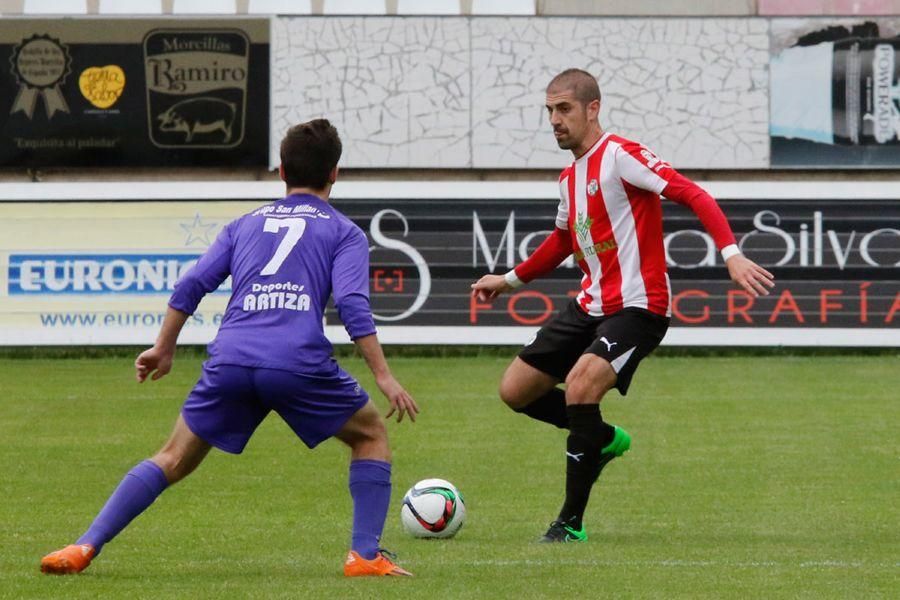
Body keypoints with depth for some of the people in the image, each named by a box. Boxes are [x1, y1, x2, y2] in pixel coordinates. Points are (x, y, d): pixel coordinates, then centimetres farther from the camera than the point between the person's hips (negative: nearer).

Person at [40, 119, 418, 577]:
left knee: (174, 459, 13)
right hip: (300, 363, -3)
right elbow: (352, 304, -1)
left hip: (231, 359, 3)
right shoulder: (344, 232, 15)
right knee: (371, 435, 19)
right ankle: (365, 555, 8)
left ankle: (85, 547, 0)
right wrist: (383, 377, -3)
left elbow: (192, 285, 16)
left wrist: (163, 349, 24)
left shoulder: (245, 225, 25)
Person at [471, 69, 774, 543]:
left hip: (637, 305, -9)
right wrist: (510, 280, 36)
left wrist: (731, 254, -32)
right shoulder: (570, 177, 13)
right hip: (590, 305, 9)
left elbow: (692, 195, -21)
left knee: (580, 385, -28)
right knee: (515, 390, 6)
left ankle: (571, 522, -18)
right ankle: (604, 439, 28)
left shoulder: (619, 156, -13)